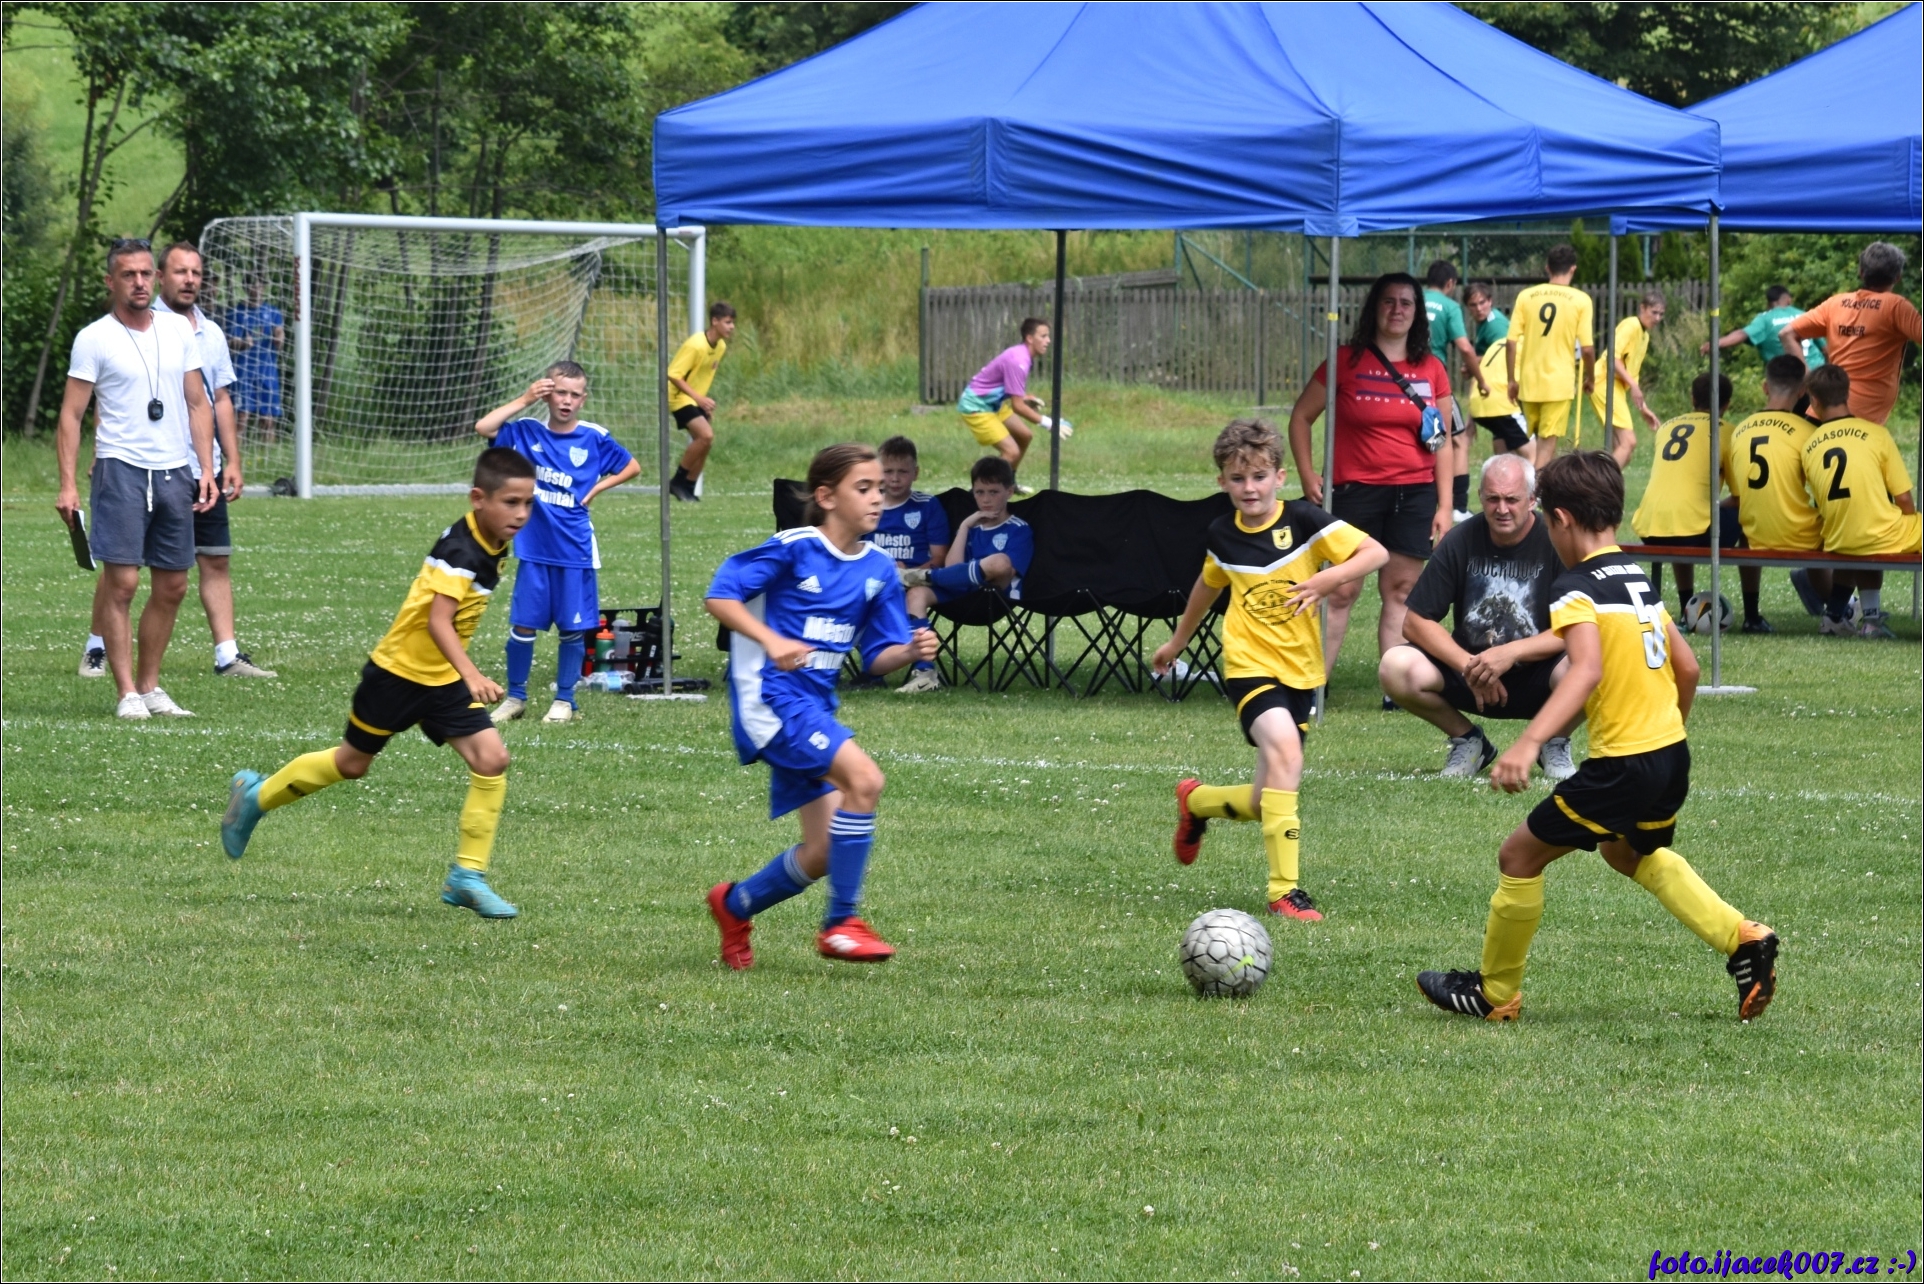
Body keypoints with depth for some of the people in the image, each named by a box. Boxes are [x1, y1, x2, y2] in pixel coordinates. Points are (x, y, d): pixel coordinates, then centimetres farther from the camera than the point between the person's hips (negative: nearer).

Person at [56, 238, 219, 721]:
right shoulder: (94, 339, -1)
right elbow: (71, 414, -2)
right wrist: (67, 484, -10)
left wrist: (206, 469, 7)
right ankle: (127, 693, -7)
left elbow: (198, 404, 16)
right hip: (121, 469, -5)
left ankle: (150, 686, 16)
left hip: (176, 472, 5)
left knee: (172, 587, 5)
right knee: (121, 581, -10)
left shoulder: (177, 330, 11)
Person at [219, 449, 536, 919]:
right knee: (352, 763, 12)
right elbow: (438, 622, -36)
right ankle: (255, 796, 36)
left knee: (492, 760, -10)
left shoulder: (493, 548, 0)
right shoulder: (459, 552, -27)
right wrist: (473, 675, -49)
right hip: (398, 671, -7)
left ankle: (467, 876, -3)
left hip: (445, 678, 7)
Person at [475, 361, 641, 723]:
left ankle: (564, 700, 16)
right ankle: (515, 697, 15)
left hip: (576, 551, 0)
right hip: (534, 548, 0)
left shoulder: (594, 438, -1)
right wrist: (525, 401, -12)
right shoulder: (527, 432, -1)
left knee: (573, 628, 4)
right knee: (523, 625, 1)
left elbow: (632, 467, 11)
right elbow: (484, 427, -14)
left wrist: (595, 489, 0)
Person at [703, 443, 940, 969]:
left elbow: (878, 657, 12)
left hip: (814, 706, 8)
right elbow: (720, 595, -14)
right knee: (864, 778, -26)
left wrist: (910, 650, -11)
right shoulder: (793, 549, -11)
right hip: (771, 695, -8)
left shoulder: (878, 570, 8)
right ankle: (841, 924, -17)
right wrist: (771, 641, -27)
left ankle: (735, 906, 33)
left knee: (824, 854, 6)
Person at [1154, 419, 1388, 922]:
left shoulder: (1302, 521, -8)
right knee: (1284, 749, -29)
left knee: (1266, 802, 7)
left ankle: (1196, 802, 42)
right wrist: (1177, 641, 34)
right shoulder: (1222, 535, 2)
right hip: (1250, 666, -1)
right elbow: (1208, 586, 23)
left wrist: (1330, 578, -28)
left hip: (1300, 672, 1)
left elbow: (1376, 552, -12)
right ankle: (1286, 890, -27)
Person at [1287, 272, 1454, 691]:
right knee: (1341, 591, -6)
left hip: (1414, 495, 3)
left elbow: (1442, 443, 11)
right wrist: (1307, 475, -5)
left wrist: (1445, 505, 6)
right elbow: (1301, 416, 5)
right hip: (1356, 492, -3)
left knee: (1401, 592, 5)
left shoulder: (1432, 371, 7)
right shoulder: (1347, 361, -1)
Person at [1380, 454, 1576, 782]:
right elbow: (1415, 622, -4)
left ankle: (1555, 744, 0)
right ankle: (1467, 740, 5)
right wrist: (1468, 666, -18)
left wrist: (1511, 653, -28)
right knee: (1396, 668, -24)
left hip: (1537, 674, -3)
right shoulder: (1461, 541, -5)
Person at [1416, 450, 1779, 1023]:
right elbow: (1687, 667, 17)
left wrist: (1528, 744, -41)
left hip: (1622, 766, -8)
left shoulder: (1577, 588, -14)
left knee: (1520, 855, 7)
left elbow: (1586, 670, -30)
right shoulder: (1642, 581, 12)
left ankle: (1494, 993, 18)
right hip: (1673, 755, 8)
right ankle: (1746, 942, 23)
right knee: (1630, 852, 34)